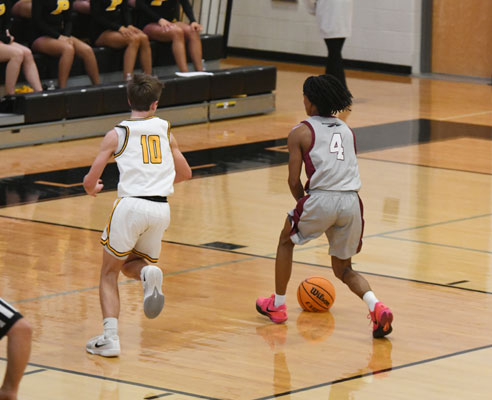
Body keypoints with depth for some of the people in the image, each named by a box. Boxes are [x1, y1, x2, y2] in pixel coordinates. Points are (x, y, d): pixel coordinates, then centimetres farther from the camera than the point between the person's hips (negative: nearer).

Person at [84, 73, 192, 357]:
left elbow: (90, 180, 3)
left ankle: (110, 337, -4)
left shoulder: (117, 134, 3)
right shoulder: (165, 132, 14)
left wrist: (93, 189, 27)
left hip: (131, 206, -3)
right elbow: (185, 173, 25)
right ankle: (149, 272, -11)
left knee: (110, 273, 13)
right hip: (161, 208, 3)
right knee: (130, 265, 26)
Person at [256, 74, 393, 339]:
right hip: (352, 201, 4)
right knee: (343, 269, 19)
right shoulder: (347, 130, 22)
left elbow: (294, 181, 1)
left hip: (321, 198, -4)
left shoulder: (301, 132, 6)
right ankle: (375, 306, -8)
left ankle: (277, 305, 35)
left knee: (286, 240, 27)